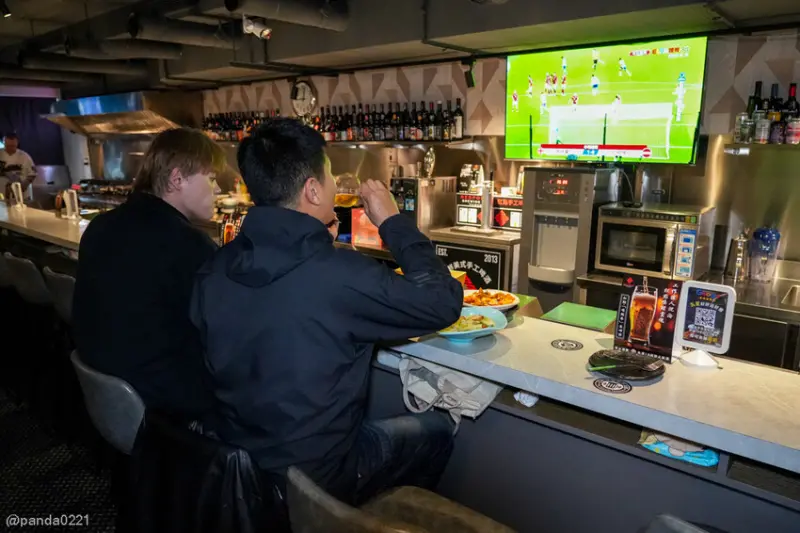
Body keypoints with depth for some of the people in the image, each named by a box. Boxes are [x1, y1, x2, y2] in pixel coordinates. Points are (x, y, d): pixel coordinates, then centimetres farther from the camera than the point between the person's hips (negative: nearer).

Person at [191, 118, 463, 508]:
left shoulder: (213, 269, -10)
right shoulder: (341, 274, -30)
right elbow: (445, 303, -17)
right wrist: (393, 222, -8)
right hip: (313, 482, -6)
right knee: (438, 429, 18)